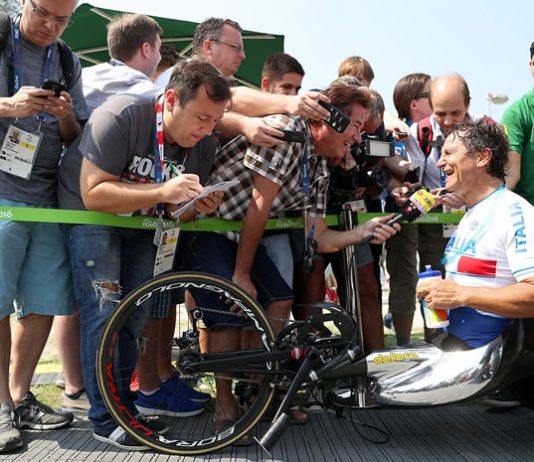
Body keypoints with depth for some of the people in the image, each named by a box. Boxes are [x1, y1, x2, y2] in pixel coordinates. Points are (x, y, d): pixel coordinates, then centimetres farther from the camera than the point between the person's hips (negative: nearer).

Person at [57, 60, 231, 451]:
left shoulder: (205, 145, -12)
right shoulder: (120, 116, -29)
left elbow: (180, 212, -3)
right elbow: (93, 194, -32)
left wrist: (199, 207, -28)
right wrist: (161, 192, -41)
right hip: (90, 214, -6)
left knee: (137, 314, 6)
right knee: (104, 311, -14)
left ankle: (122, 399, 21)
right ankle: (106, 418, -4)